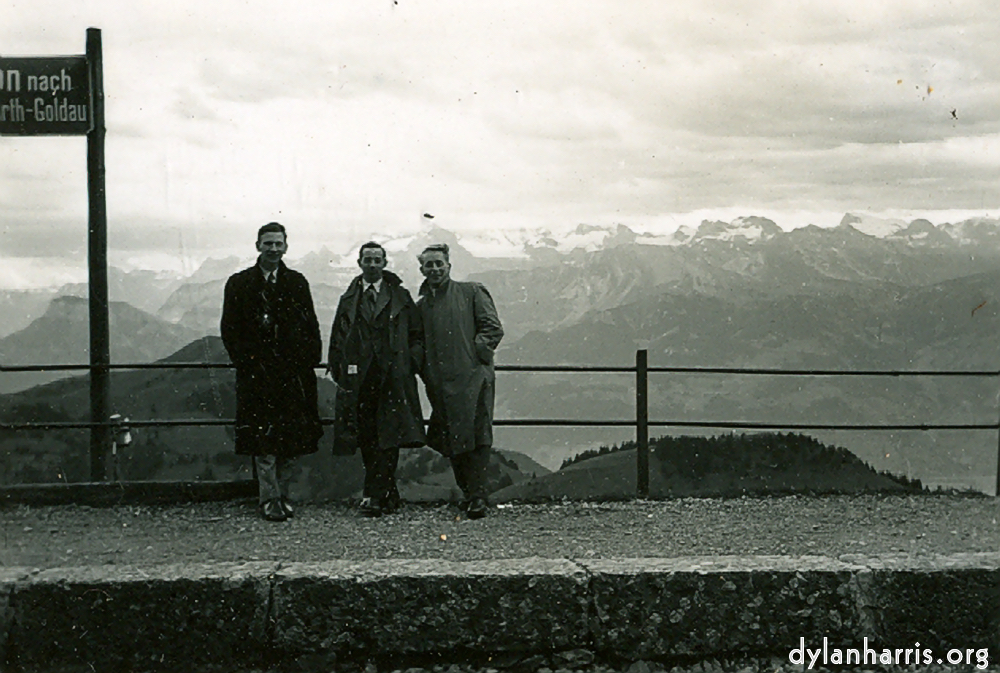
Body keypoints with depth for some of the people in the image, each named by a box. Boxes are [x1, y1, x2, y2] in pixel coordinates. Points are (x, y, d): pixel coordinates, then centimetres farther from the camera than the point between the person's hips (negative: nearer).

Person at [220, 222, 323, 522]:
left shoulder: (297, 283, 11)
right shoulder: (239, 284, 5)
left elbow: (311, 326, 11)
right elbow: (229, 329, 4)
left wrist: (309, 361, 1)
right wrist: (246, 362, -6)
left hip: (293, 373, 2)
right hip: (257, 372, -2)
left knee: (292, 437, 3)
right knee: (263, 438, -5)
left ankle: (282, 494, 15)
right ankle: (269, 499, 0)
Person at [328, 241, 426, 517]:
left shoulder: (400, 296, 10)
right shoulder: (348, 300, 15)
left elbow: (417, 335, 11)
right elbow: (337, 341, 15)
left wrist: (410, 364, -1)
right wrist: (339, 370, 5)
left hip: (392, 378, -2)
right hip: (358, 378, 2)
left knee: (389, 438, -10)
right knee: (367, 440, 2)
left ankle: (374, 496, -8)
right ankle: (388, 496, 12)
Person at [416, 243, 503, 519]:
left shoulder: (472, 292, 6)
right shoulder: (421, 305, 19)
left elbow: (493, 328, 1)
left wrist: (475, 353, -9)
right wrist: (426, 371, 7)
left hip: (472, 377, -5)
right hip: (440, 384, 5)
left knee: (476, 436, -11)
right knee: (451, 442, 6)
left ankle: (478, 497, -9)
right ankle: (469, 493, 18)